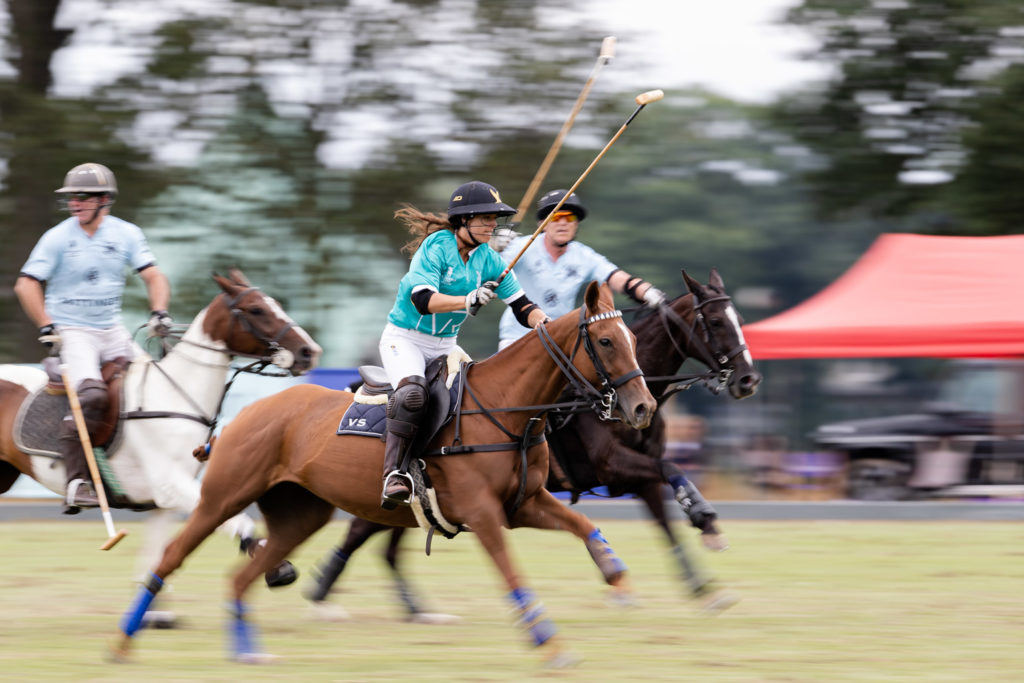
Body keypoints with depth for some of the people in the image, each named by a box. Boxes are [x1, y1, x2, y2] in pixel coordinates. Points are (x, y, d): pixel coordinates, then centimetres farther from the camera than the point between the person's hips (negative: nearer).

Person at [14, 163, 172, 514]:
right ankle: (77, 480, -28)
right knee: (91, 394, -28)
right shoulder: (57, 238, -6)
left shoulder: (126, 234, 4)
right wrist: (46, 326, -15)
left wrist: (159, 312, -17)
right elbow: (26, 285, -6)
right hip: (71, 332, -5)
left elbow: (153, 277, 1)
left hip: (113, 331, 5)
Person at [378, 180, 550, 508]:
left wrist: (543, 321, -20)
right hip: (404, 339, -7)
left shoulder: (488, 260, 1)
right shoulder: (435, 248, -16)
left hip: (445, 346, 7)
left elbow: (521, 306, 1)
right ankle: (395, 473, -34)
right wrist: (468, 301, -42)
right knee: (412, 392, -33)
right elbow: (422, 299, -29)